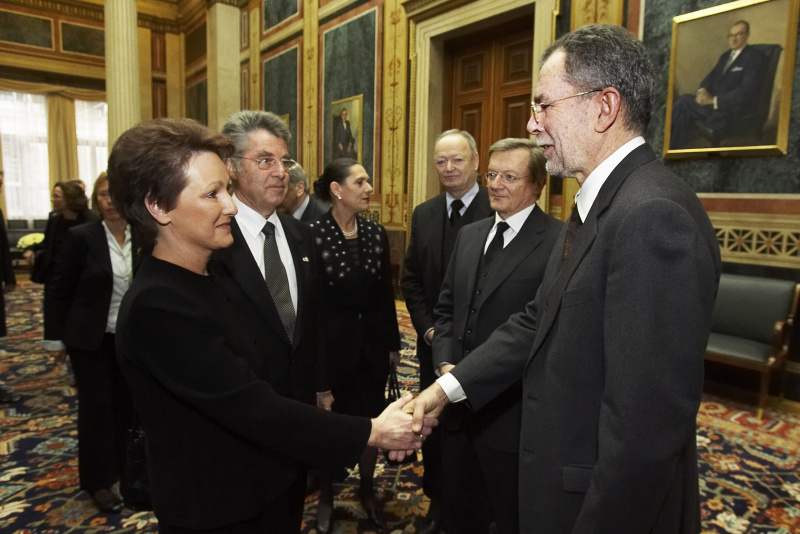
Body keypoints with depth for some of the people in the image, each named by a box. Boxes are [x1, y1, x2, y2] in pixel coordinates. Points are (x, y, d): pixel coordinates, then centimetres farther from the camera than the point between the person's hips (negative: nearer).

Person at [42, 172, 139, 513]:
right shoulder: (80, 237, -10)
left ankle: (121, 466, 31)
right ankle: (98, 480, 22)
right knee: (96, 405, 6)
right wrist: (55, 338, -3)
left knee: (127, 402, 10)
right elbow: (58, 290, -5)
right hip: (90, 338, -2)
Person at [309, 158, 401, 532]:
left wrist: (393, 343, 9)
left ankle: (367, 490, 38)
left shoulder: (375, 233, 2)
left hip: (372, 342, 4)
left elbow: (386, 294, 7)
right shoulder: (312, 234, -13)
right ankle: (326, 496, 36)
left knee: (369, 417, 16)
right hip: (331, 342, -4)